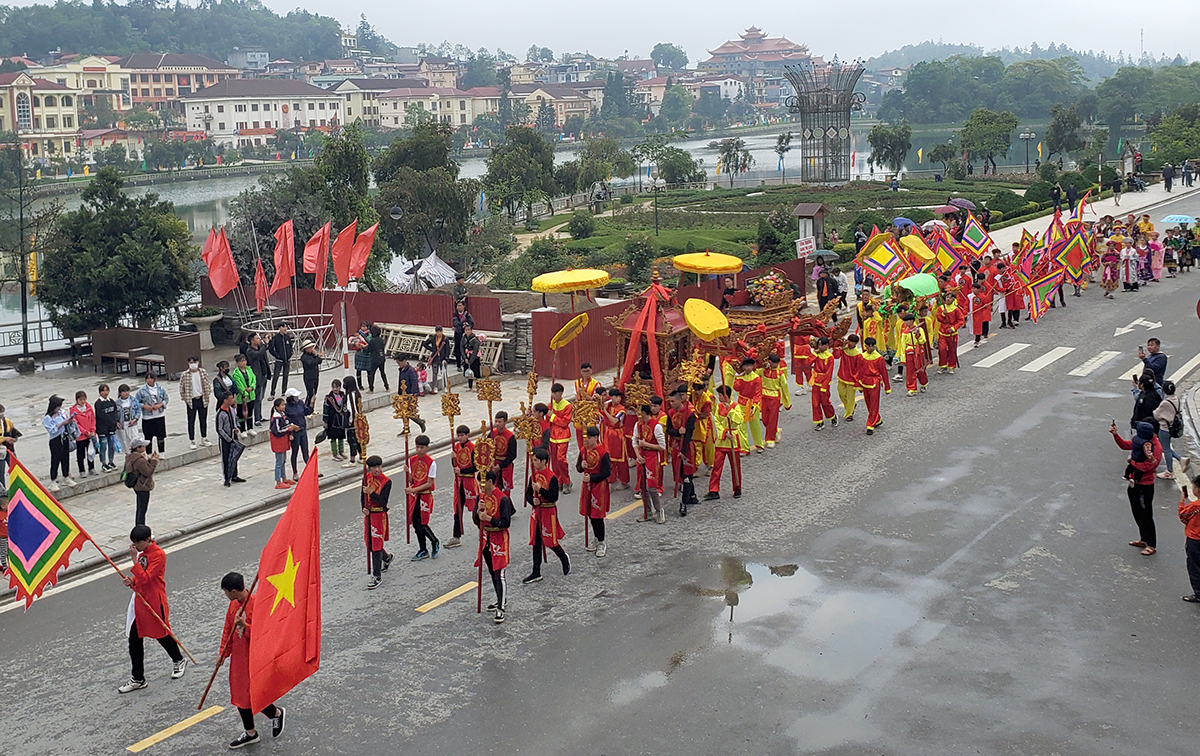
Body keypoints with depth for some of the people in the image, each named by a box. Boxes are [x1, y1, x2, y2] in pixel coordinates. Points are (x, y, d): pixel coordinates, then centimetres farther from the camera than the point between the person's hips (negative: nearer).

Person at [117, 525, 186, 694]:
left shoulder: (158, 555, -19)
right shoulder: (142, 552, 7)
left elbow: (146, 578, -26)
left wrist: (135, 560, -28)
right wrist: (132, 581, -3)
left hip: (154, 602, -8)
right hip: (139, 599, 8)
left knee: (162, 634, 10)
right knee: (134, 639, 6)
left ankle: (179, 661, 38)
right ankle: (137, 679, 15)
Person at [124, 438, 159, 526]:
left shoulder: (132, 457, 6)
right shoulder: (139, 460, -26)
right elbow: (148, 471, -23)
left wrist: (150, 459, 3)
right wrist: (154, 460, -19)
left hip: (137, 486, 10)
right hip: (143, 487, -10)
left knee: (139, 509, 19)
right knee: (143, 509, -3)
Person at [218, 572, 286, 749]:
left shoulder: (256, 605, -23)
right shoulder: (233, 604, 3)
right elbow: (228, 630, 13)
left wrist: (244, 626, -34)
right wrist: (223, 653, 12)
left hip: (253, 659, -8)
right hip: (238, 657, 8)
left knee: (251, 696, -1)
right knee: (239, 695, 15)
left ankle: (277, 714, 27)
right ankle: (250, 733, 31)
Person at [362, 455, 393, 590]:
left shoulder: (386, 482, -14)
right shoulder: (367, 477, 3)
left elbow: (383, 502, -20)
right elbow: (363, 495, 12)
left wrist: (371, 493, -33)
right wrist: (364, 508, -5)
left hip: (379, 515, -6)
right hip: (368, 514, 6)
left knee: (376, 545, -6)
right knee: (370, 543, 17)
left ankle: (377, 577, 0)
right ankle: (387, 558, 46)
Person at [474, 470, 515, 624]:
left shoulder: (503, 499, -17)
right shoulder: (481, 497, 4)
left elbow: (506, 522, -19)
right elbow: (475, 519, 6)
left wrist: (489, 518, -26)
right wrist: (478, 512, -15)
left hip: (499, 539, -7)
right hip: (485, 538, 7)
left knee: (500, 574, -8)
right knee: (492, 573, 17)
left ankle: (501, 609, -8)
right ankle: (502, 600, 32)